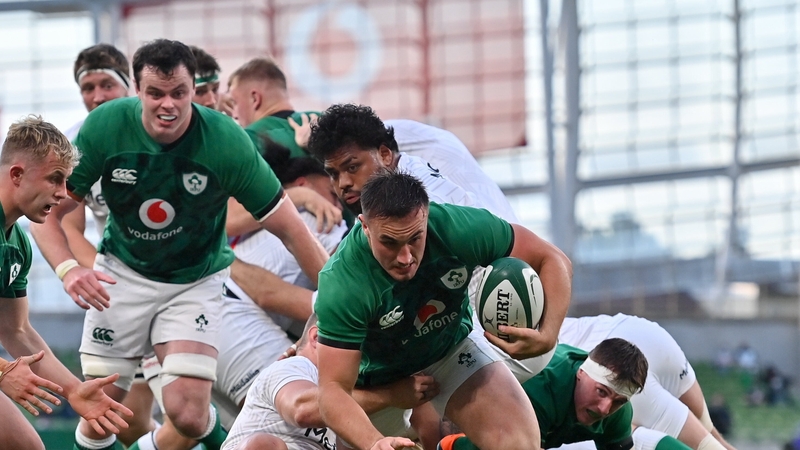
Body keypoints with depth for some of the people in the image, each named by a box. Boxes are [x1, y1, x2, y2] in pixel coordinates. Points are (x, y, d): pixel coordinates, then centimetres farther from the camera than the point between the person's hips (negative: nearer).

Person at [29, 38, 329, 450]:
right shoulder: (103, 127, -19)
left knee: (187, 415, -15)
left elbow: (289, 228, -15)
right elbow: (49, 212, -10)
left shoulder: (227, 142, -23)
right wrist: (67, 269, -29)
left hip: (194, 281, -1)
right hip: (123, 273, 2)